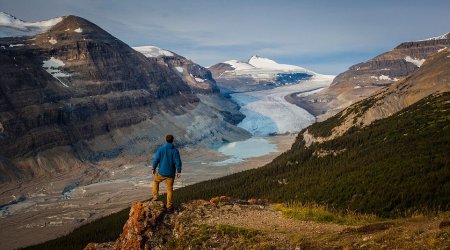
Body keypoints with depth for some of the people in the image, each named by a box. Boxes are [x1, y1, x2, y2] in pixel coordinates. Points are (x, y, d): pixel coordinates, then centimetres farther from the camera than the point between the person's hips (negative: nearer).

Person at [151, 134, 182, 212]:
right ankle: (169, 206, 14)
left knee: (155, 181, 30)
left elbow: (156, 159, -8)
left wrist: (153, 168, 5)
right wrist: (179, 171, -1)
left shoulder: (161, 149, -8)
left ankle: (155, 196, 23)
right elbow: (178, 162, -11)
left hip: (162, 172, 0)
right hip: (171, 173, 0)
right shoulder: (175, 150, -9)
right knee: (169, 189, 11)